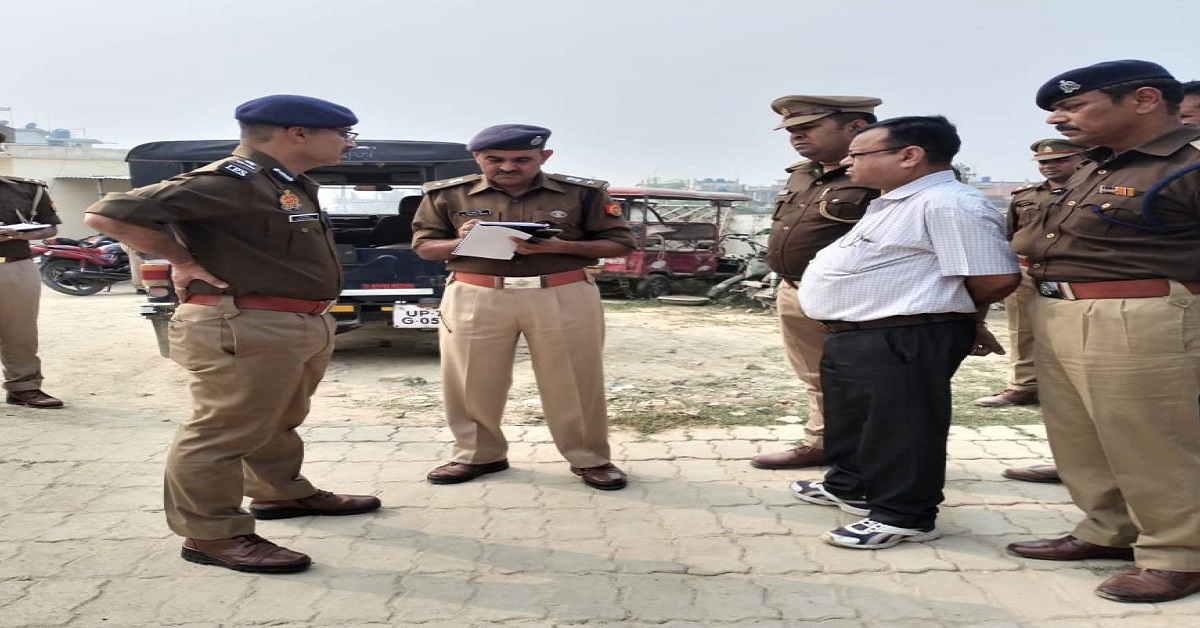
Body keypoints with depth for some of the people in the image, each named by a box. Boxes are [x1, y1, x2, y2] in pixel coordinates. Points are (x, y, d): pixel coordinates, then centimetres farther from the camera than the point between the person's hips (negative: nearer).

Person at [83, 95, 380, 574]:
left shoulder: (291, 185, 12)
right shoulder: (232, 180, -18)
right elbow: (109, 214, -20)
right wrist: (186, 262, -11)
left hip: (303, 324, 10)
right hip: (243, 327, -10)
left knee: (278, 422, 23)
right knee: (224, 432, -1)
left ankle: (281, 493, 39)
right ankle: (212, 536, 8)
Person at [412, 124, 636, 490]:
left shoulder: (584, 194, 0)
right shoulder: (447, 195, 4)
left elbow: (620, 243, 0)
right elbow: (424, 246, 8)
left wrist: (558, 246, -15)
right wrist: (463, 242, -14)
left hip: (565, 296, -1)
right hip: (475, 298, 1)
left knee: (575, 383, 4)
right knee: (471, 384, 7)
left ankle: (590, 459, 19)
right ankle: (477, 455, 26)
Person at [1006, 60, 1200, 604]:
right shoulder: (1097, 169, 17)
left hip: (1137, 321, -9)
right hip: (1056, 315, 10)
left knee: (1150, 445, 1)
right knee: (1080, 440, 16)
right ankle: (1110, 532, 31)